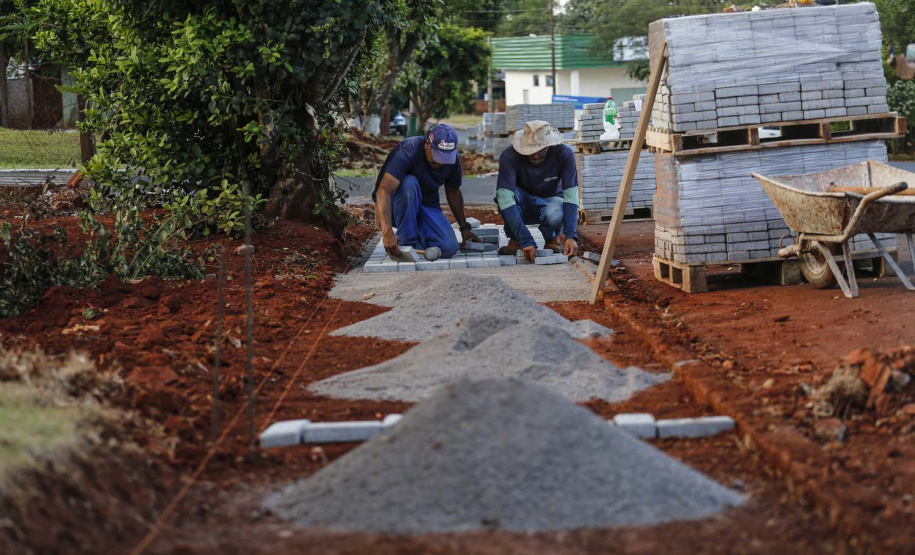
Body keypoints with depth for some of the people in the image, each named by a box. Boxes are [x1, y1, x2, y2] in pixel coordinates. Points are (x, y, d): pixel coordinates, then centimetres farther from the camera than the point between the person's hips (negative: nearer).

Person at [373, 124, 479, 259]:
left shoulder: (453, 159, -9)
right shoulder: (407, 151, -29)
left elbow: (453, 193, 10)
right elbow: (383, 191, -40)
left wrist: (464, 228, 10)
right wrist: (387, 232, -51)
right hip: (398, 206, -4)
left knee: (448, 248, -21)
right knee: (409, 183, -37)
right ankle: (407, 242, -24)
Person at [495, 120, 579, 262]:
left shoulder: (564, 154, -25)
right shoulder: (509, 156, -30)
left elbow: (571, 196, -27)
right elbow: (506, 198, -39)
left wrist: (571, 236, -41)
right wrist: (526, 241, -47)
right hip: (522, 206, 0)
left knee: (556, 216, -37)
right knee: (502, 191, -34)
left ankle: (552, 238, 0)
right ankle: (515, 240, -12)